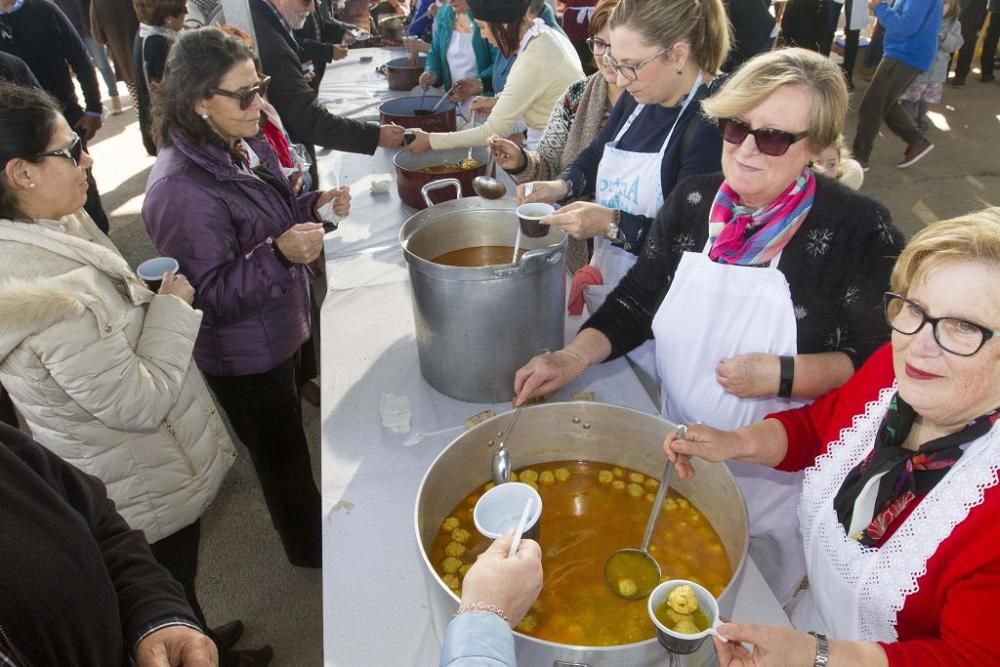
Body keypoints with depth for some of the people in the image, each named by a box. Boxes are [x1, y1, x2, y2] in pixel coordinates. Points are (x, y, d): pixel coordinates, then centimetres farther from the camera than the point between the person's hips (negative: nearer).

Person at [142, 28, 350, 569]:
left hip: (277, 331, 8)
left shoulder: (244, 146, -3)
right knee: (283, 453, 15)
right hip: (243, 356, -8)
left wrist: (313, 206, -4)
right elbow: (210, 297, -26)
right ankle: (310, 549, 41)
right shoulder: (181, 190, -30)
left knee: (286, 442, 27)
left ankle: (308, 526, 52)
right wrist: (279, 254, -38)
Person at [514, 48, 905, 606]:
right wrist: (575, 356, -13)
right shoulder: (692, 200, -5)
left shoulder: (858, 230, -18)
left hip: (776, 476, -3)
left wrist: (784, 375, -26)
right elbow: (635, 302, 1)